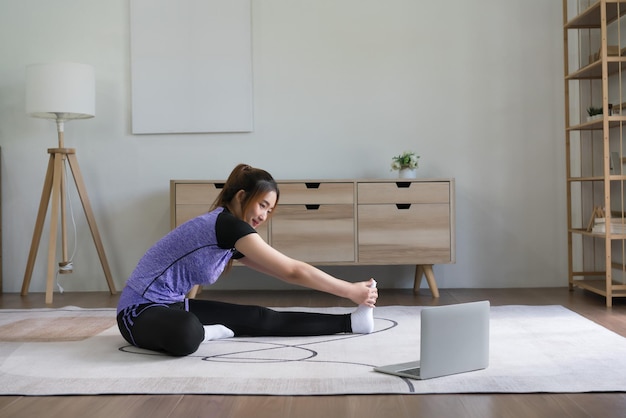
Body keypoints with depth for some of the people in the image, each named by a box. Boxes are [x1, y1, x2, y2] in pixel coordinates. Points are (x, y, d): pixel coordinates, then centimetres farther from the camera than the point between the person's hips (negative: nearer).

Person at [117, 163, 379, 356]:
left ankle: (348, 322, 7)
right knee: (186, 333, -44)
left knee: (260, 319, 3)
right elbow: (293, 271, -18)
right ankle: (201, 332, -12)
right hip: (141, 311, -9)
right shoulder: (228, 224, -20)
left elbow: (286, 272, 14)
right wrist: (351, 291, -12)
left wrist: (349, 290, 11)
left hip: (173, 305, 9)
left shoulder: (228, 234, 9)